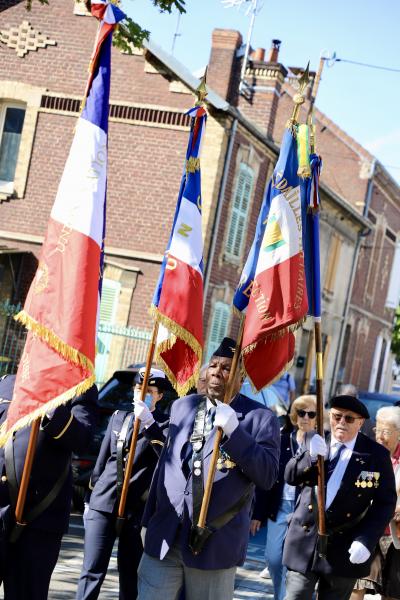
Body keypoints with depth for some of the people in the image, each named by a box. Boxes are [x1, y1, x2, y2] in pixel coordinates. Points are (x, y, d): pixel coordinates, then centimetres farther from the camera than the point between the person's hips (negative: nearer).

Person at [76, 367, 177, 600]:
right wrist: (90, 499, 18)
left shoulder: (165, 424, 1)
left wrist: (149, 422, -26)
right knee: (92, 571, -3)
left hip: (138, 510, -3)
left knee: (130, 576, 5)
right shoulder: (119, 417, 13)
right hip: (103, 503, 3)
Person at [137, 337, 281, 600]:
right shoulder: (182, 406, 13)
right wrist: (150, 518, 22)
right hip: (164, 538, 4)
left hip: (215, 545, -4)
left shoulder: (260, 418, -3)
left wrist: (234, 431, -21)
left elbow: (268, 476, -12)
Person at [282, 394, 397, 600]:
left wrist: (367, 541, -15)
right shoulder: (313, 441, 4)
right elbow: (290, 476, -2)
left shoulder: (376, 454, -4)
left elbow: (385, 502, -3)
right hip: (305, 540, 2)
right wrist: (311, 456, -22)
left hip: (345, 548, -2)